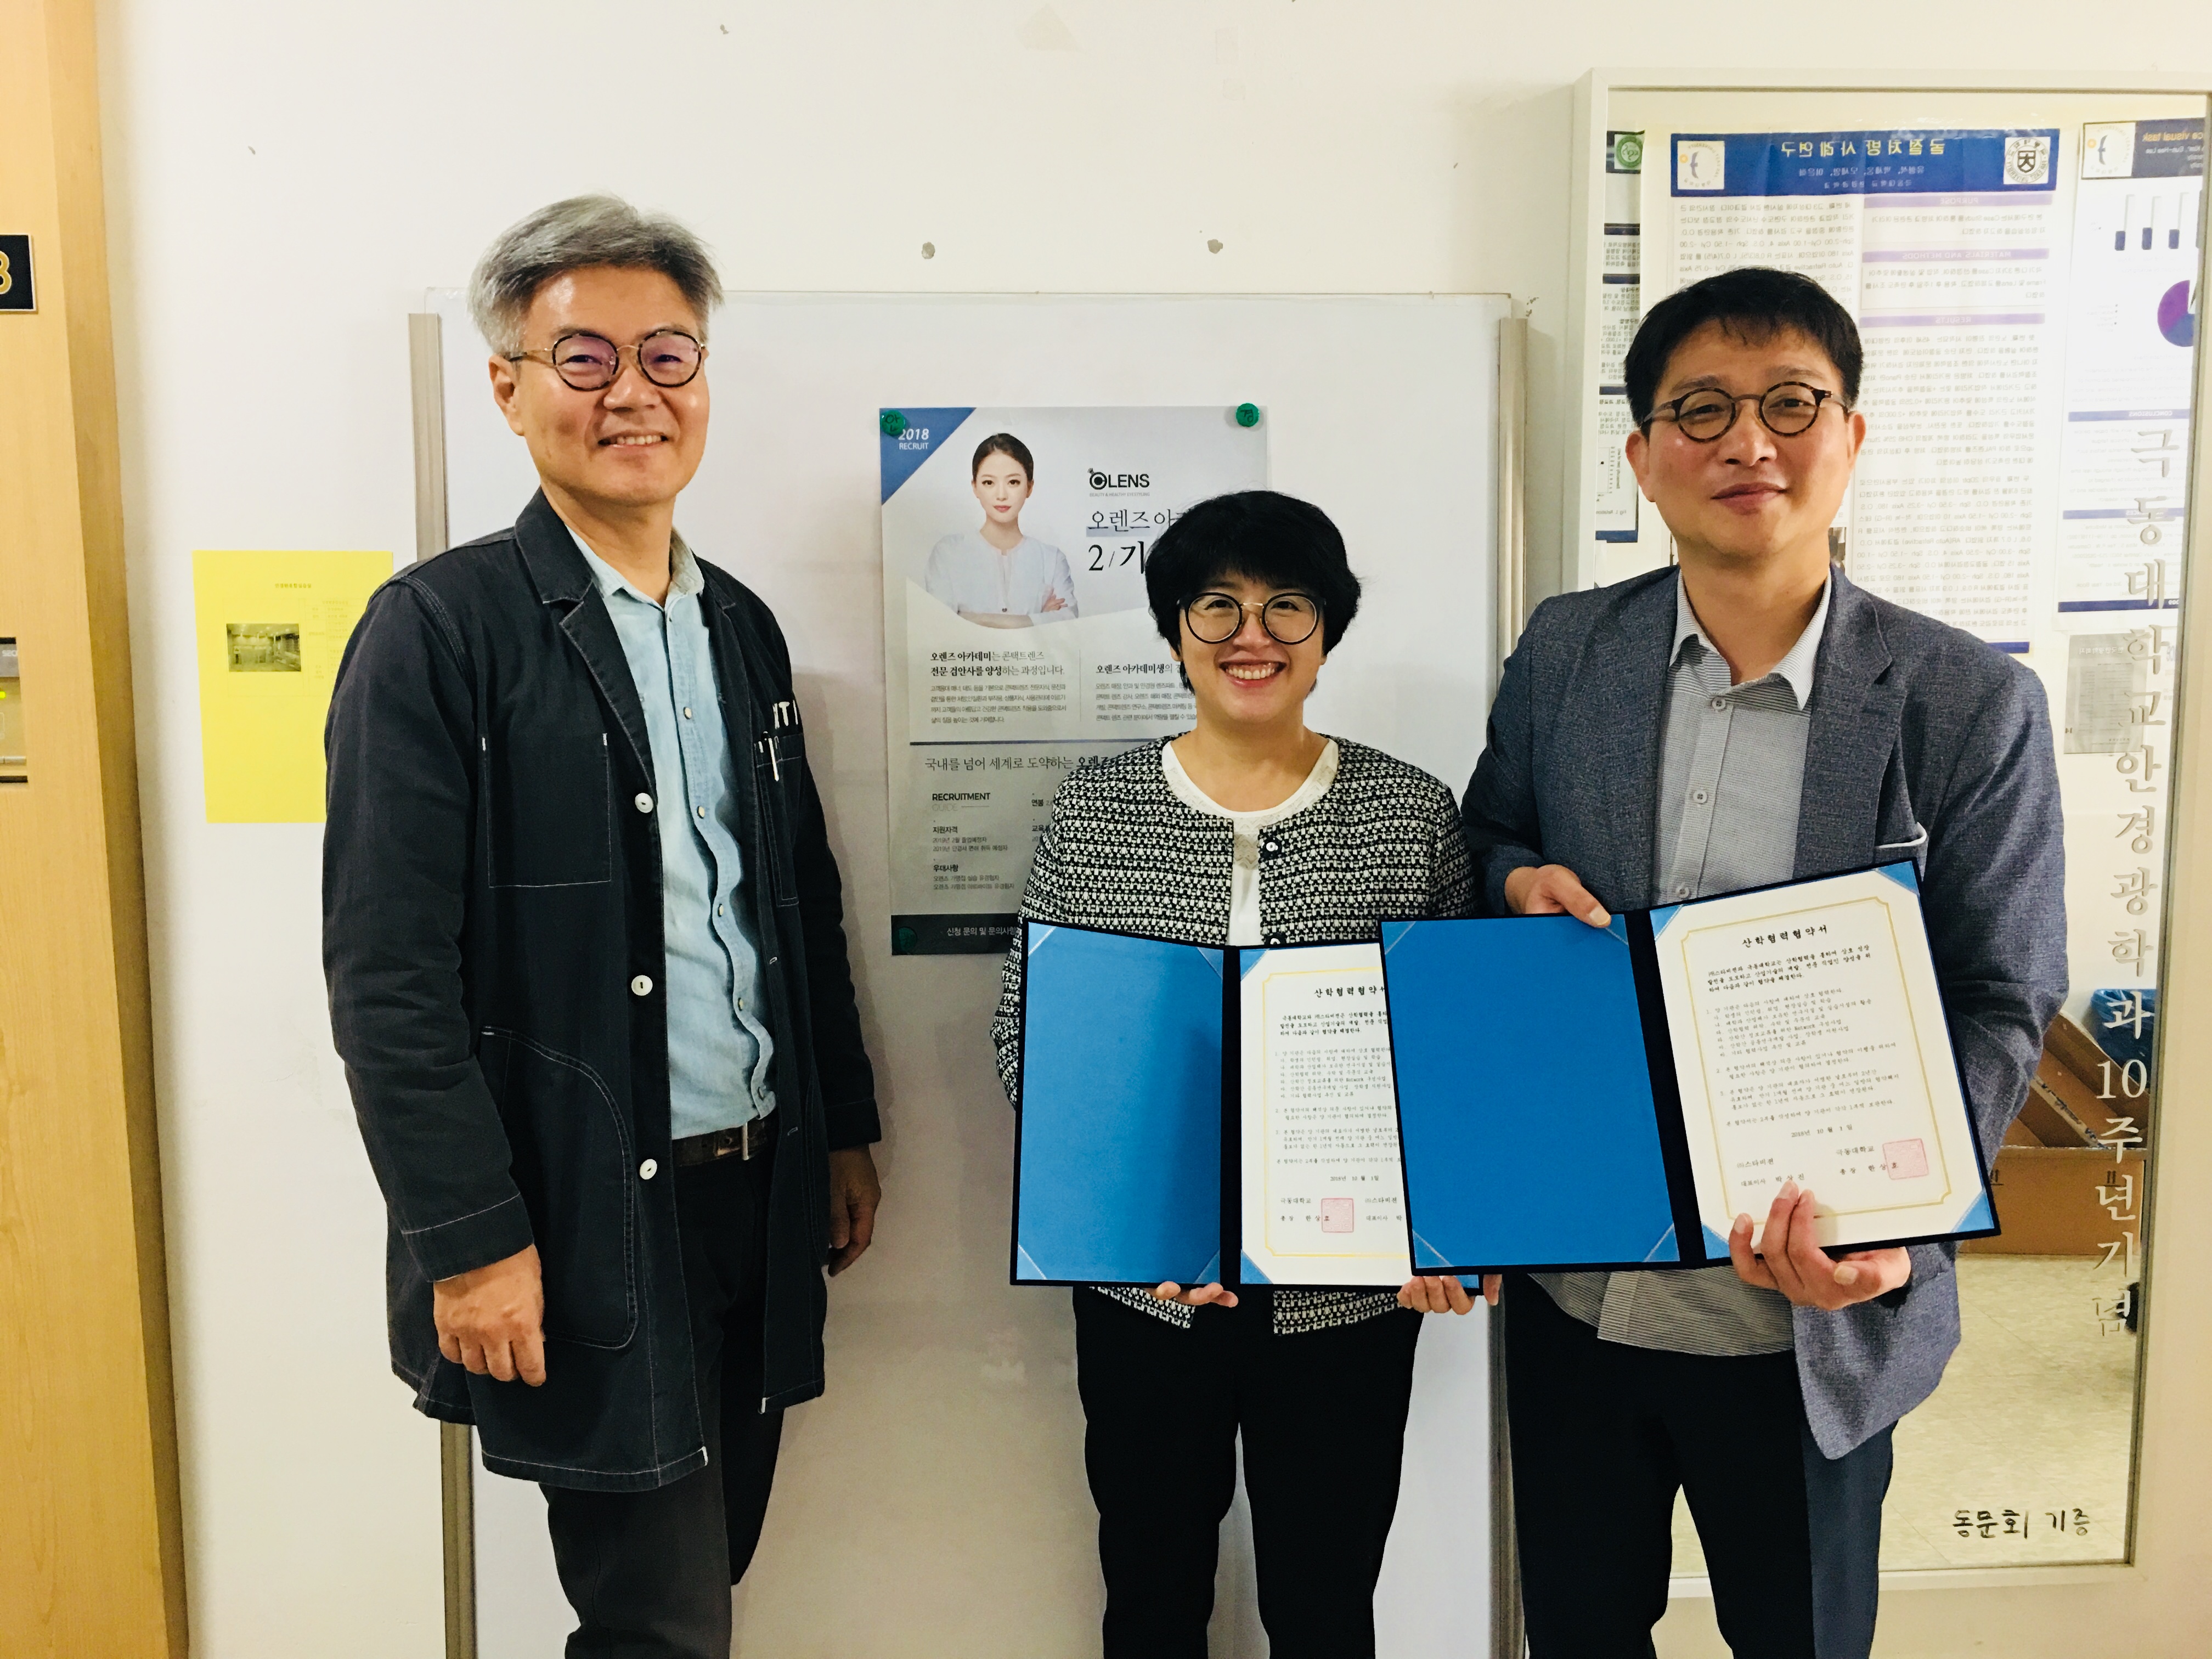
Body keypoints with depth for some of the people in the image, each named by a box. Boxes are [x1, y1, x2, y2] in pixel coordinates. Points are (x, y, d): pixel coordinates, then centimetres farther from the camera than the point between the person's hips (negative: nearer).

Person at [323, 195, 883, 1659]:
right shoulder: (440, 628, -10)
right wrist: (472, 1240, -16)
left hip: (760, 1194, 6)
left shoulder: (741, 626, 11)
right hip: (589, 1219, -6)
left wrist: (844, 1130, 14)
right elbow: (388, 973, -14)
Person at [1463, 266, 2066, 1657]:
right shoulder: (1564, 652, -2)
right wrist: (1520, 882, -12)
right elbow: (1490, 835, 12)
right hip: (1573, 1287, 3)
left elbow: (2003, 1008, -8)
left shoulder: (1974, 706, -11)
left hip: (1810, 1317, -2)